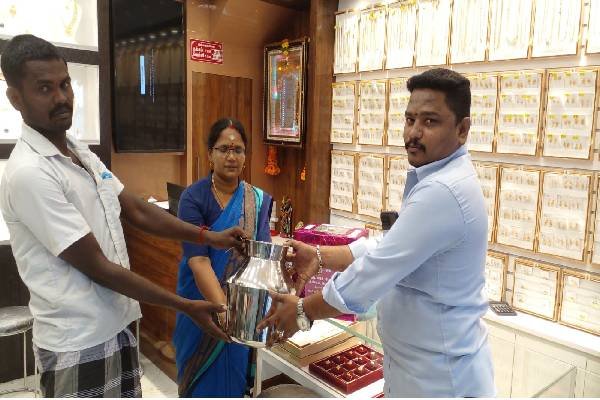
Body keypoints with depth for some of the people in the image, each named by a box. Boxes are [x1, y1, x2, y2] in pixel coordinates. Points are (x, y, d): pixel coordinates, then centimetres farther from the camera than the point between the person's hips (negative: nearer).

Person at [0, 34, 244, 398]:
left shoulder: (82, 153, 6)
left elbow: (137, 211, 8)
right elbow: (97, 267, -20)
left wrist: (207, 237, -2)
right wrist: (186, 307, -15)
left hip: (117, 326, 8)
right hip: (78, 343, -8)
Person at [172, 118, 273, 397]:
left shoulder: (258, 200, -5)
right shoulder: (193, 198, -14)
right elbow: (198, 261, -23)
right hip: (202, 304, -2)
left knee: (234, 375, 17)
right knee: (203, 377, 15)